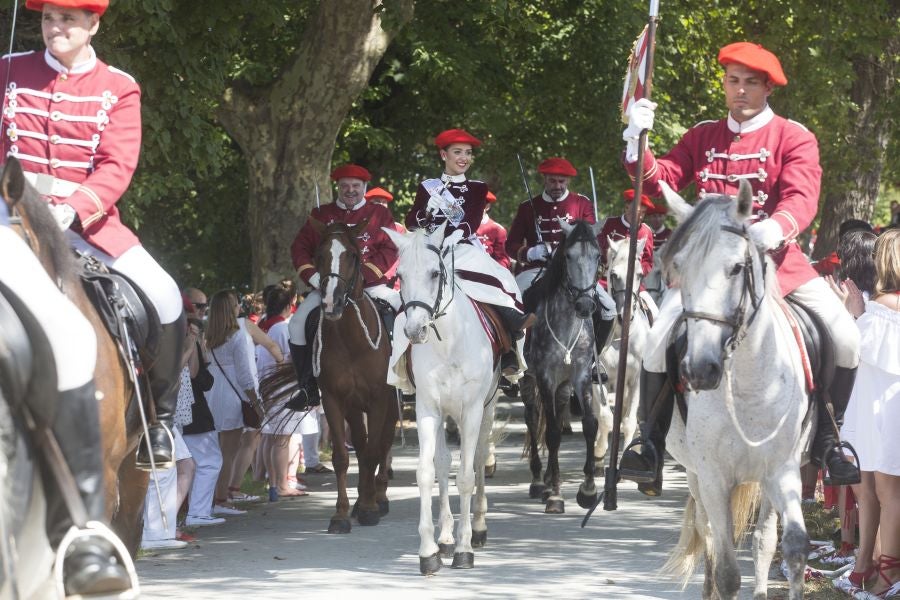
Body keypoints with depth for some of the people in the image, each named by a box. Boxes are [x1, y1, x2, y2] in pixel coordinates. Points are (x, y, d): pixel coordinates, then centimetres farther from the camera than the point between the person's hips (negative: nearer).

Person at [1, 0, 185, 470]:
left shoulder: (118, 88, 3)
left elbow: (117, 165, -8)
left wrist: (73, 210, -24)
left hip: (87, 217, 0)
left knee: (164, 298, -17)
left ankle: (161, 415, 2)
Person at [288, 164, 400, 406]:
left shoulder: (380, 214, 9)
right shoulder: (320, 215, 15)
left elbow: (389, 251, -2)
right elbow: (300, 247, 11)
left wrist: (361, 274, -16)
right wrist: (313, 276, -8)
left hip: (370, 284, -1)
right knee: (297, 324, -20)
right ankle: (308, 386, -10)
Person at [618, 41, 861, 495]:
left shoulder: (793, 138, 0)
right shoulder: (702, 138, 11)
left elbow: (802, 198, -15)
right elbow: (660, 180, 1)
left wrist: (778, 227, -38)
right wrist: (637, 143, -19)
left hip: (776, 259, -1)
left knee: (845, 337, -16)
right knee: (659, 337, -18)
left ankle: (826, 442, 3)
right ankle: (651, 451, -4)